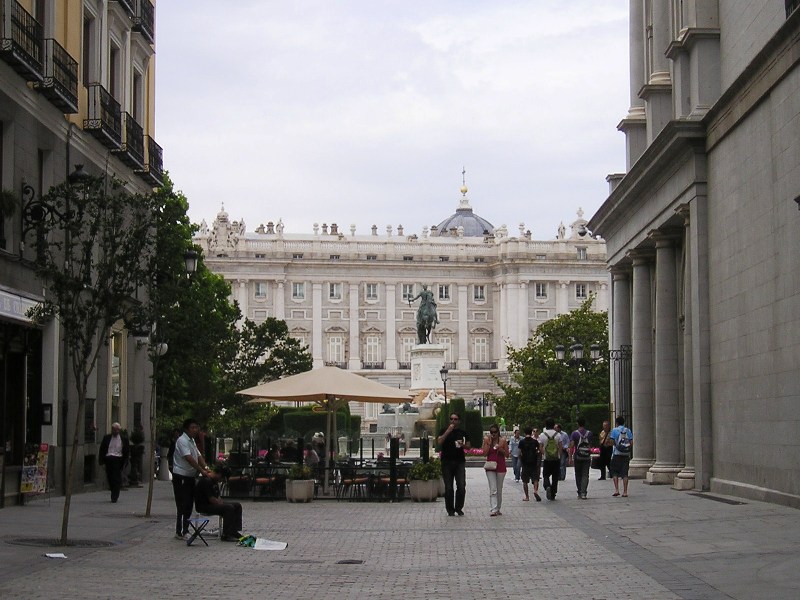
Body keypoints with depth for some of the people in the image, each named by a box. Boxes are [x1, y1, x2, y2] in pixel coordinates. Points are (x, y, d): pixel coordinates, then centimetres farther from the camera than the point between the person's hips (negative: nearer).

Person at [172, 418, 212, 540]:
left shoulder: (192, 441, 16)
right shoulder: (182, 441, -15)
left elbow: (199, 456, 12)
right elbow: (189, 458, -24)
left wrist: (206, 468, -5)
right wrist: (202, 471, -26)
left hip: (190, 476, 10)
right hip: (181, 476, -10)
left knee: (189, 504, 11)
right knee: (183, 505, -8)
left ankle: (185, 530, 17)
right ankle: (180, 532, -5)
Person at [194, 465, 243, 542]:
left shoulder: (215, 481, 15)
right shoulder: (206, 481, -20)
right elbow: (211, 499, -23)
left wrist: (222, 503, 1)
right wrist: (222, 505, -16)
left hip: (213, 504, 11)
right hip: (203, 506, -11)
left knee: (237, 506, 3)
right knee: (229, 508, -28)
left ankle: (236, 532, -1)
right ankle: (226, 535, -25)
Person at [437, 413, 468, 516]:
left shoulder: (462, 432, 11)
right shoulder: (444, 431, 5)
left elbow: (468, 446, 17)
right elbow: (439, 442, -12)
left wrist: (463, 445, -6)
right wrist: (448, 431, -16)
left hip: (460, 462, 2)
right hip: (447, 462, -1)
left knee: (461, 486, -6)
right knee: (448, 488, 1)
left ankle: (459, 508, 6)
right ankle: (450, 510, 9)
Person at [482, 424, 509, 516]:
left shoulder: (503, 441, 0)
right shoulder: (486, 440, 1)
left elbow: (507, 455, 3)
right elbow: (484, 453, -5)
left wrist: (501, 449, -15)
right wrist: (489, 443, -12)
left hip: (500, 467, 1)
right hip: (490, 467, -1)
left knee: (499, 490, 10)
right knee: (493, 489, -10)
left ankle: (498, 509, 21)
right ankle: (493, 510, -17)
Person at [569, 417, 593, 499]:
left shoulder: (575, 433, -5)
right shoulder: (589, 433, 2)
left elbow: (571, 446, -9)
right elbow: (590, 445, 12)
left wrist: (570, 457, -6)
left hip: (577, 457, -1)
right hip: (587, 457, 1)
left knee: (578, 475, 11)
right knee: (585, 475, 0)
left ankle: (579, 492, 14)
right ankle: (583, 492, -11)